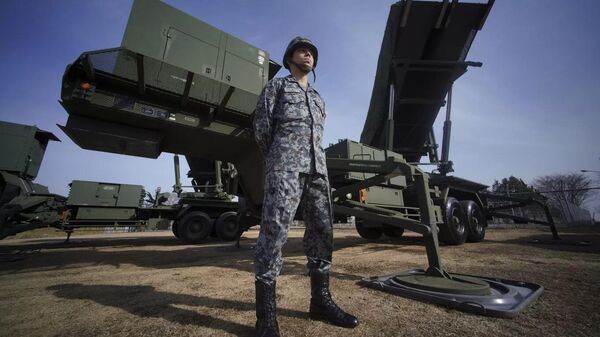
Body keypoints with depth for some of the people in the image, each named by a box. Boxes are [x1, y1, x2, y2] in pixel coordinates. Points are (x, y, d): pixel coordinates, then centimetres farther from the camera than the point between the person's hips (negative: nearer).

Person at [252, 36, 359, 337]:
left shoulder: (317, 98, 31)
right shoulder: (276, 86, 15)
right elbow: (261, 125, 6)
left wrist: (311, 161, 14)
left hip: (317, 166, 7)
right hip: (286, 164, -6)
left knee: (321, 230, 2)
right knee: (274, 230, -13)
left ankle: (320, 301, 15)